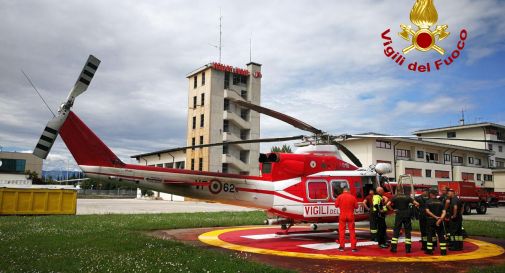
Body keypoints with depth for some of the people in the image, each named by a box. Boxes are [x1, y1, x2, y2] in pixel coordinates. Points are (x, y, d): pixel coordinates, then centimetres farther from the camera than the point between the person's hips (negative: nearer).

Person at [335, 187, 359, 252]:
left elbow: (336, 205, 1)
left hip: (342, 216, 0)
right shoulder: (353, 197, -3)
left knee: (342, 231, 7)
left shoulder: (340, 196, -5)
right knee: (352, 231, 5)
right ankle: (353, 247, 5)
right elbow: (356, 206, 2)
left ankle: (341, 246, 8)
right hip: (350, 216, 0)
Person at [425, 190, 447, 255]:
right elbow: (444, 212, -6)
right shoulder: (440, 202, 5)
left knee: (430, 235, 5)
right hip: (439, 221, 2)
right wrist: (440, 219, -14)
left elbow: (427, 211, -12)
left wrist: (435, 217, -12)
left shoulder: (428, 202, -1)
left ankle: (429, 250, 6)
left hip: (431, 220, -2)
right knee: (441, 235, 7)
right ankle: (443, 251, 6)